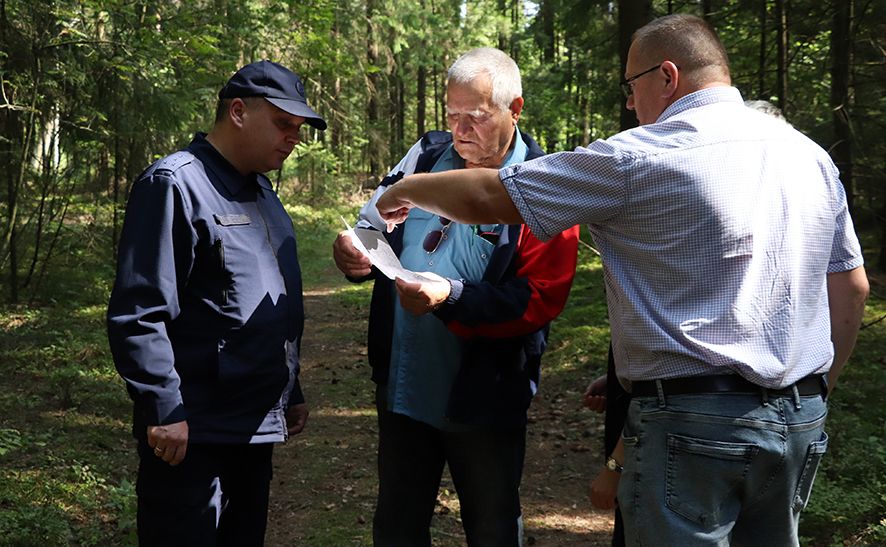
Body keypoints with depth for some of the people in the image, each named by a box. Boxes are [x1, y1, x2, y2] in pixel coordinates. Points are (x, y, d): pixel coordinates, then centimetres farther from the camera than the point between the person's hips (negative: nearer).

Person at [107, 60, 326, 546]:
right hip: (191, 434, -9)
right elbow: (137, 315, -19)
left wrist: (291, 393, 22)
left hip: (256, 429, 9)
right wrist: (165, 413, -20)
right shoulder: (175, 185, -14)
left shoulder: (260, 190, 15)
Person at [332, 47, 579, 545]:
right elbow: (375, 225, 12)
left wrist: (453, 297, -31)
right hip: (402, 387, 5)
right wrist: (356, 250, -12)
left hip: (484, 400, -4)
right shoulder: (426, 155, 3)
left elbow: (537, 300, -19)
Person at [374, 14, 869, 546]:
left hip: (693, 422, -7)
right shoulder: (812, 156, 9)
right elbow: (852, 289, 13)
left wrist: (406, 189, 12)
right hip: (802, 421, 7)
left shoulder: (639, 157, -10)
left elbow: (486, 197, -6)